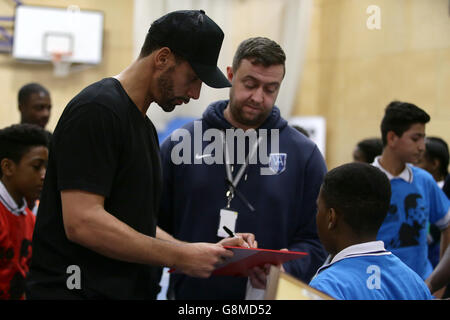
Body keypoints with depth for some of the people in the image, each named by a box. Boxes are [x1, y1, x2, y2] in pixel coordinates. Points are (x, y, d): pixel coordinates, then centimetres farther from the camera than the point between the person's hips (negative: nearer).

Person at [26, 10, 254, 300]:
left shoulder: (146, 127, 15)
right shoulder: (96, 110, -14)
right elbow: (82, 223, -22)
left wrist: (204, 252, 3)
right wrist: (180, 257, -17)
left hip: (132, 289, 9)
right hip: (76, 289, -9)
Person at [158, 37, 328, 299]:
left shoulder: (304, 154, -1)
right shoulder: (181, 144, 0)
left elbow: (315, 240, -1)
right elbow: (155, 227, 3)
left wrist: (285, 268, -19)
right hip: (189, 292, 0)